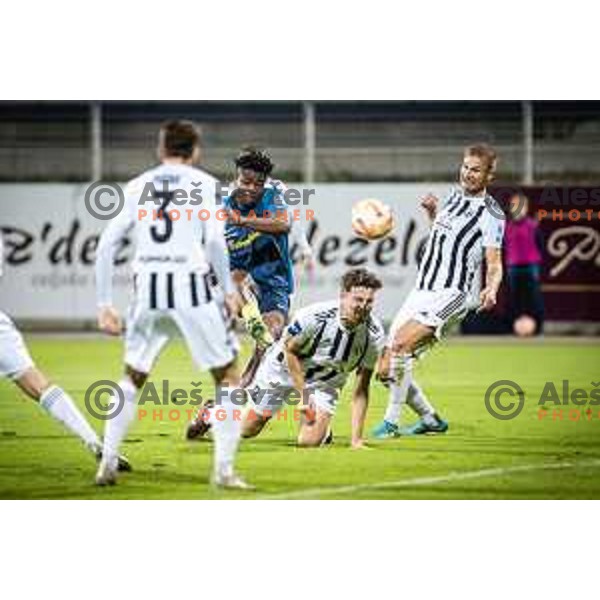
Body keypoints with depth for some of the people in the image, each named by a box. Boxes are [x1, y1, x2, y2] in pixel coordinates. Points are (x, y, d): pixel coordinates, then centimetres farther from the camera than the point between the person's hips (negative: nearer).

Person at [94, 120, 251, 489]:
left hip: (148, 290, 4)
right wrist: (229, 290, -1)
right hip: (192, 286, -3)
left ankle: (108, 463, 17)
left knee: (133, 377, 22)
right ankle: (224, 469, -1)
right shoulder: (204, 184, 3)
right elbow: (215, 240, -11)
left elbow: (107, 244, 7)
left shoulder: (138, 186, 12)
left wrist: (105, 304, 10)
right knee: (228, 376, 8)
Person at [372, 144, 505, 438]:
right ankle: (431, 419, 20)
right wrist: (432, 212, 14)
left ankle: (391, 422, -20)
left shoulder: (491, 214, -7)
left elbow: (494, 264, -10)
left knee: (401, 344, -29)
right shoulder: (454, 196, 14)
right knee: (385, 368, 2)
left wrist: (491, 290, -30)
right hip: (421, 290, 8)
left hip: (451, 295, -8)